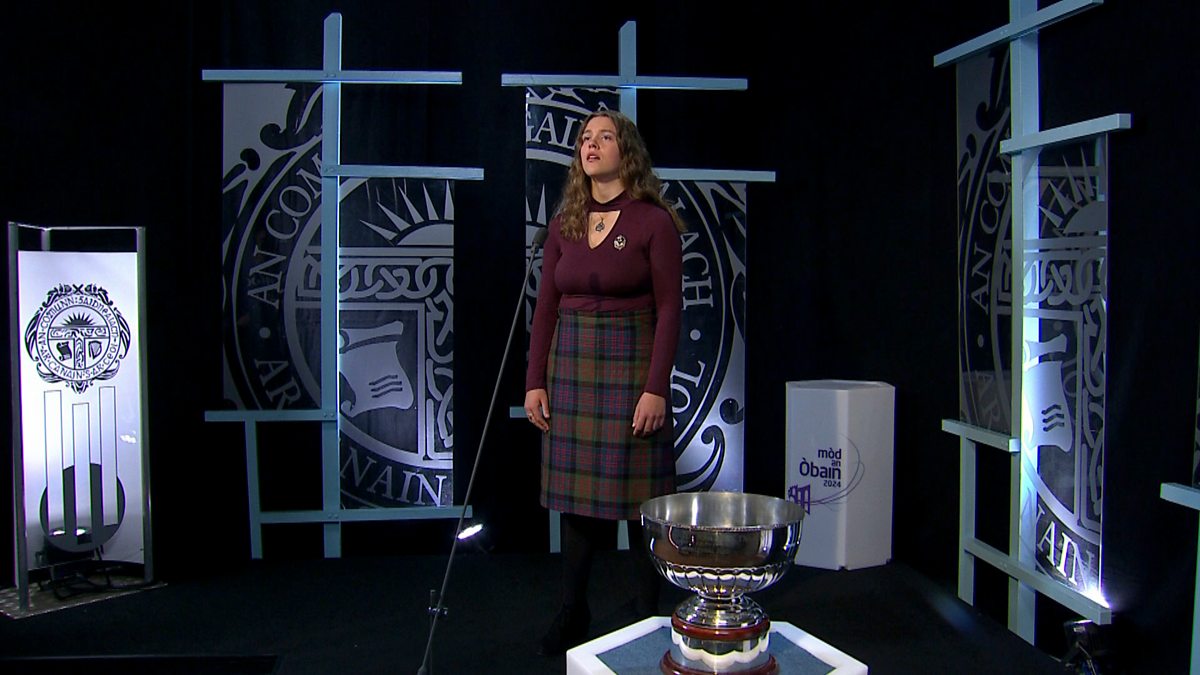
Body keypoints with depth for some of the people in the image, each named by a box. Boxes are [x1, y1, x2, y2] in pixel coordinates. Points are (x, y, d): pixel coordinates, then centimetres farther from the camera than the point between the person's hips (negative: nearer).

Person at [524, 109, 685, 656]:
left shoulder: (653, 221, -5)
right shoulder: (565, 222, 9)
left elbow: (669, 308, -9)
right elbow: (546, 306, 9)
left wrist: (656, 387, -15)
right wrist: (535, 380, 4)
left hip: (630, 368, -5)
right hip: (571, 367, 5)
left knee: (637, 493, 1)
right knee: (576, 489, 10)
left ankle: (647, 614, 16)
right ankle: (573, 612, 21)